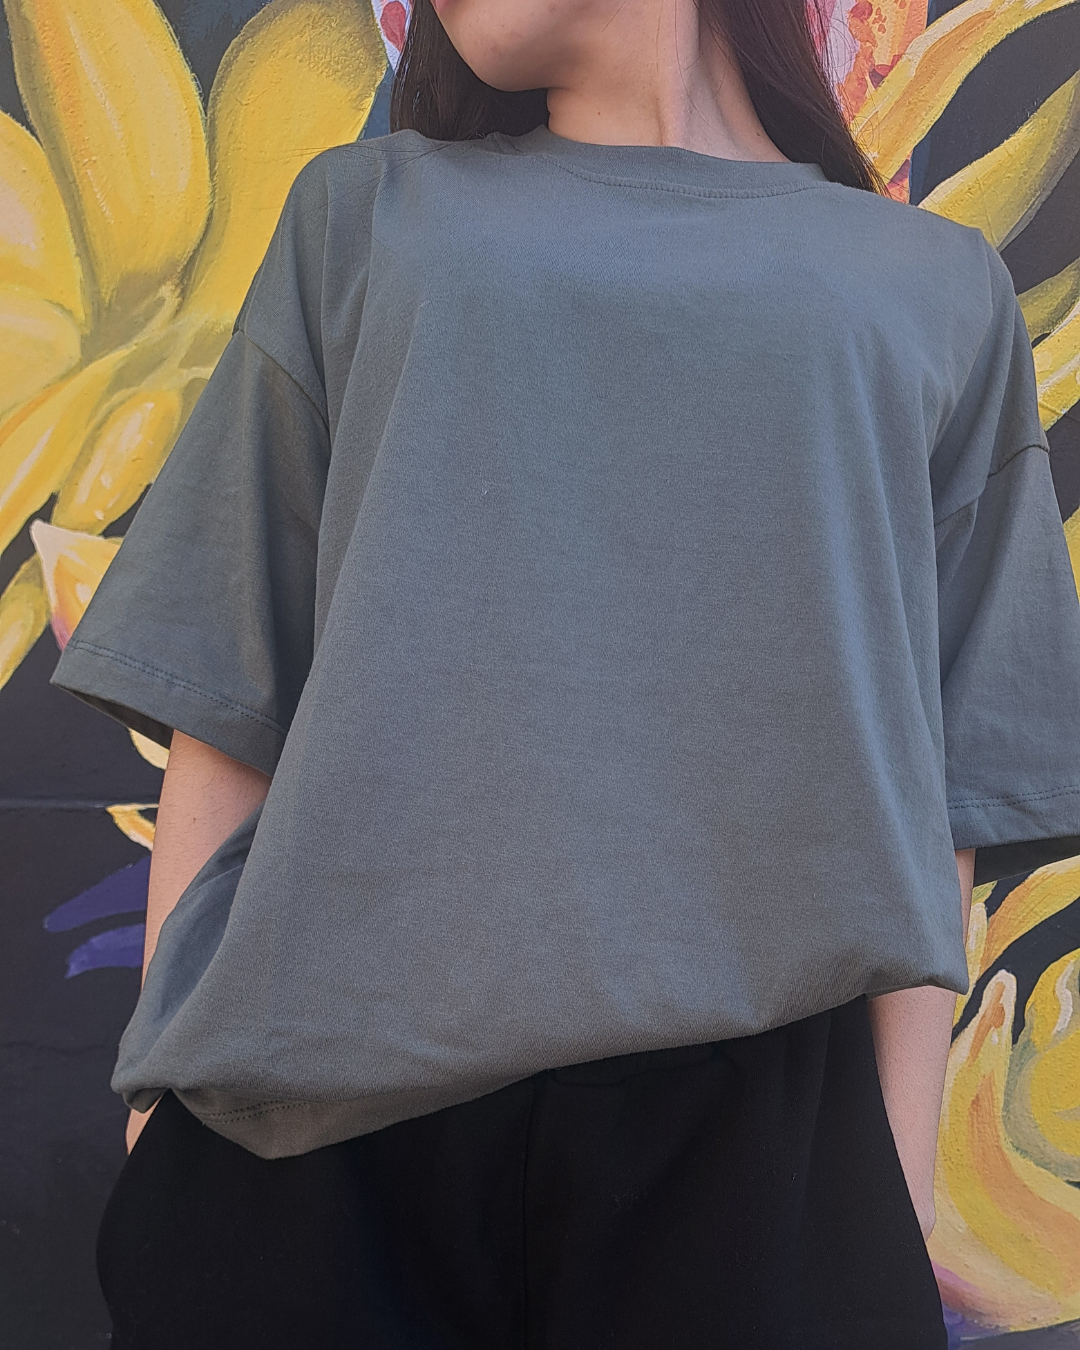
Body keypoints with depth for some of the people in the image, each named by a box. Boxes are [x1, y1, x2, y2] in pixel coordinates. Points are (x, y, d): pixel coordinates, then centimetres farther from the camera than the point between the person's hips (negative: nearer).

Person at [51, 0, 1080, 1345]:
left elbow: (938, 792, 5)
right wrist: (166, 1101, 0)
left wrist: (901, 1215, 1)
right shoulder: (363, 213, 11)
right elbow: (224, 701, 5)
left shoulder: (942, 288, 9)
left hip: (747, 1131, 0)